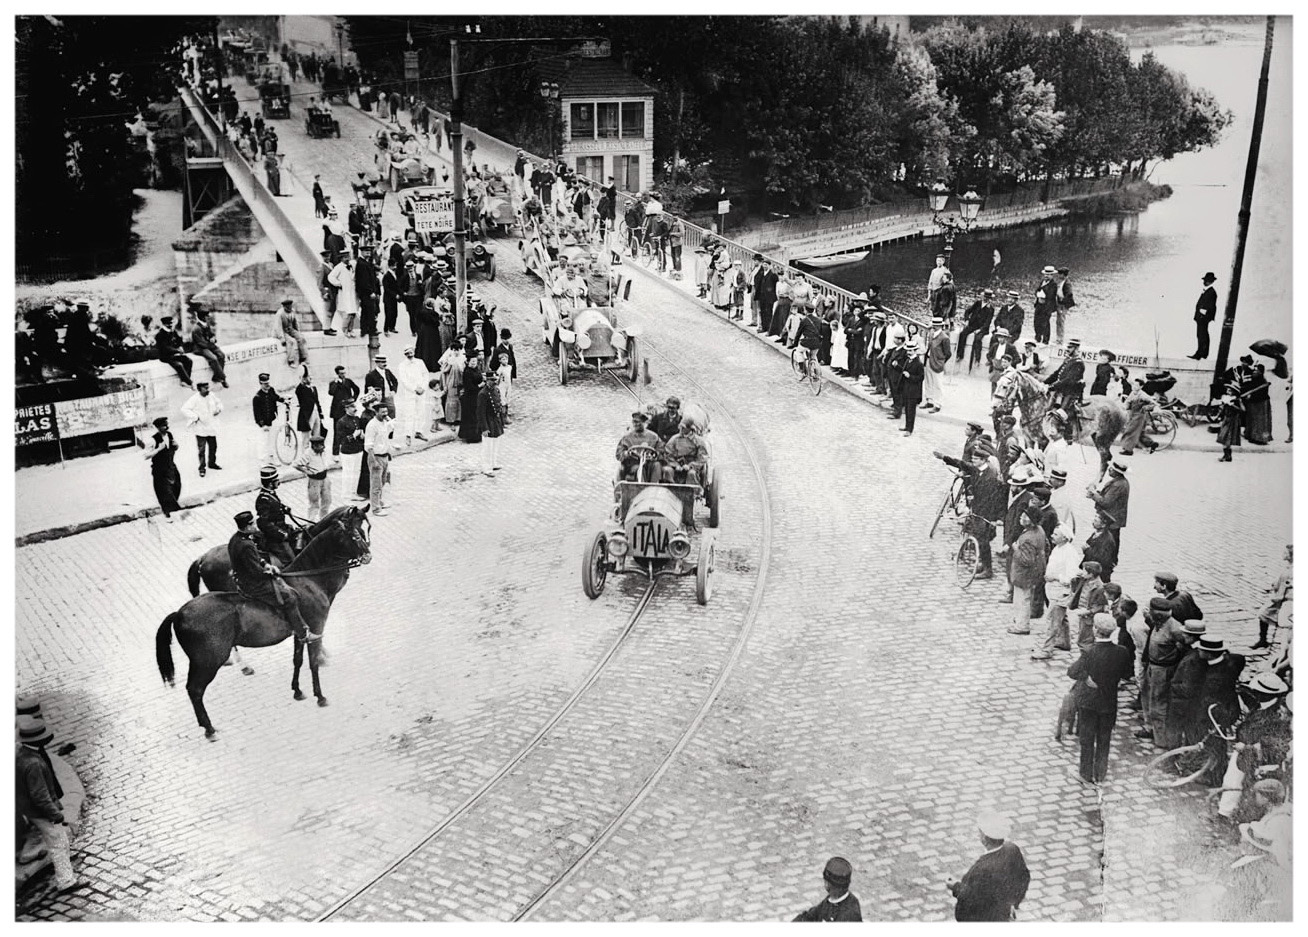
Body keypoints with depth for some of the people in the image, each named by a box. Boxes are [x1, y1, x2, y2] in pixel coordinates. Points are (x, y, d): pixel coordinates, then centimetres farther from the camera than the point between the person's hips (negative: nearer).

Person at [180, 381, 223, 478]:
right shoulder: (195, 399, -16)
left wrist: (218, 409, -1)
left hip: (212, 427, 5)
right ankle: (202, 468, 10)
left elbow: (219, 403, 20)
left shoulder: (212, 396, 0)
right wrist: (195, 417, -21)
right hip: (200, 429, -5)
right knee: (201, 449, -2)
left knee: (213, 447, 16)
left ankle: (212, 463, 36)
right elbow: (184, 409, -19)